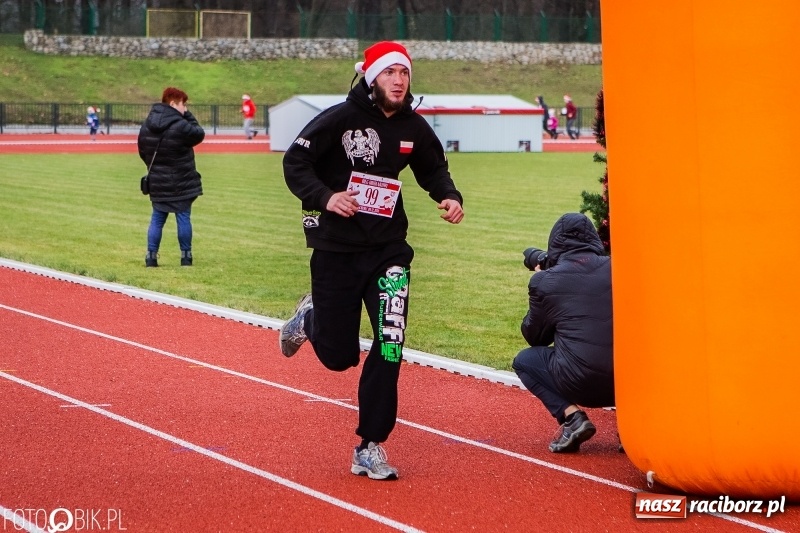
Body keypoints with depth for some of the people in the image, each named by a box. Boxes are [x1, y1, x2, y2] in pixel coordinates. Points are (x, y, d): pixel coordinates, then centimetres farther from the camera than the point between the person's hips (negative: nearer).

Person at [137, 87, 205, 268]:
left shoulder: (147, 125, 2)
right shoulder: (180, 126, -19)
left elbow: (142, 151, 9)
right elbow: (199, 134, -4)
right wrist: (188, 116, 2)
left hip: (157, 183, 5)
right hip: (181, 183, -5)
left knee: (157, 219, 11)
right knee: (183, 218, 4)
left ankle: (151, 256, 7)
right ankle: (186, 256, 8)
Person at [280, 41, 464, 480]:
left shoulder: (414, 128, 1)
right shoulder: (340, 119, -13)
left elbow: (433, 169, 19)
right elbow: (295, 163, -11)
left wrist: (448, 196, -2)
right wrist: (323, 197, -27)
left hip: (388, 249, 3)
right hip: (336, 249, -3)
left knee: (389, 349, -11)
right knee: (339, 355, 6)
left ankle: (370, 448, -2)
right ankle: (310, 318, 43)